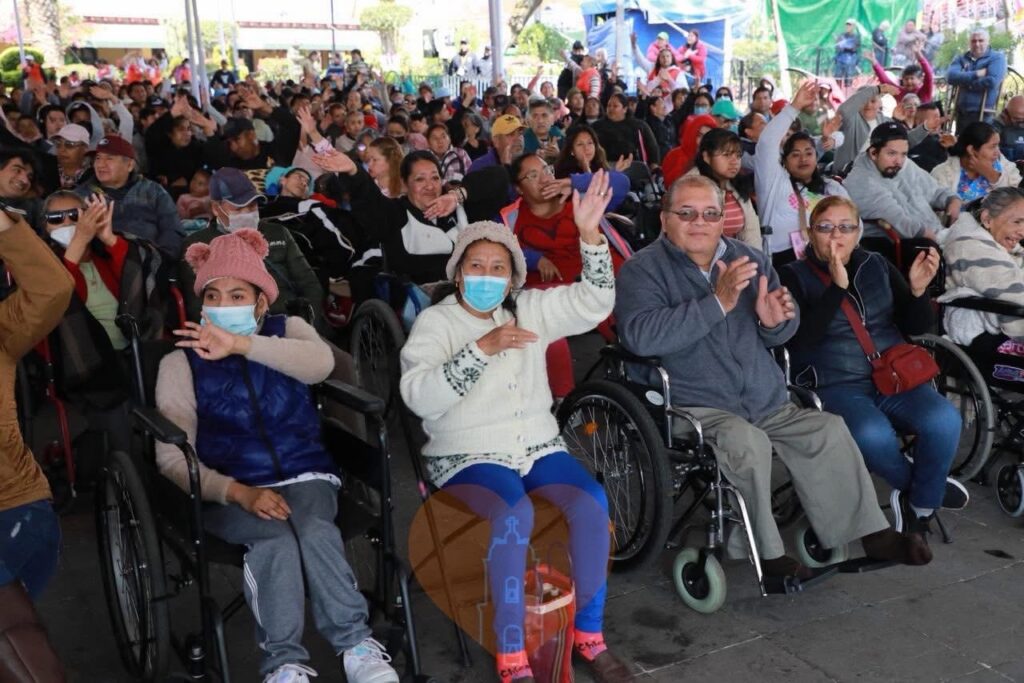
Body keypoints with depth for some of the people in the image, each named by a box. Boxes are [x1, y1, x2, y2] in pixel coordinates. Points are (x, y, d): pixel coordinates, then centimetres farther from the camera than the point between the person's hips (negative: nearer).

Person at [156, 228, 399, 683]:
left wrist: (242, 344, -27)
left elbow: (321, 363, -17)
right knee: (278, 534, -32)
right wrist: (239, 493, -20)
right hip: (231, 493, -1)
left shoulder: (288, 330, 9)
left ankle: (356, 643, -19)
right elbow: (173, 457, -4)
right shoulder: (180, 362, 5)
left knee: (311, 528, -31)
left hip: (306, 477, 1)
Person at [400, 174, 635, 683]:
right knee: (515, 515, -34)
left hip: (538, 445, 4)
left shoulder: (530, 309, 12)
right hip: (467, 454, -4)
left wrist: (589, 232, -12)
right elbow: (417, 396, -16)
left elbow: (594, 302, 1)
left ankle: (589, 634, -6)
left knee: (592, 502, -23)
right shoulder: (435, 322, -1)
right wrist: (482, 349, -24)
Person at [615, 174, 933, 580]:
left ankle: (870, 533, 2)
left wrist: (775, 321, -8)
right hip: (693, 408, -6)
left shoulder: (750, 259, 13)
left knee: (829, 429, -10)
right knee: (747, 441, -31)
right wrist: (718, 302, -27)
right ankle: (767, 554, -16)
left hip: (768, 405, 6)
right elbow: (639, 336, -24)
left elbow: (781, 336, 18)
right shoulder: (643, 269, -5)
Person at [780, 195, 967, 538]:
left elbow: (917, 327, 11)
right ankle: (912, 482, 0)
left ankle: (921, 508, -1)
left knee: (944, 421, -26)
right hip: (834, 386, -4)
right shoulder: (794, 276, 1)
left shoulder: (878, 266, 14)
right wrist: (837, 287, -22)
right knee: (873, 435, -35)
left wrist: (918, 289, -9)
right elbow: (801, 338, -14)